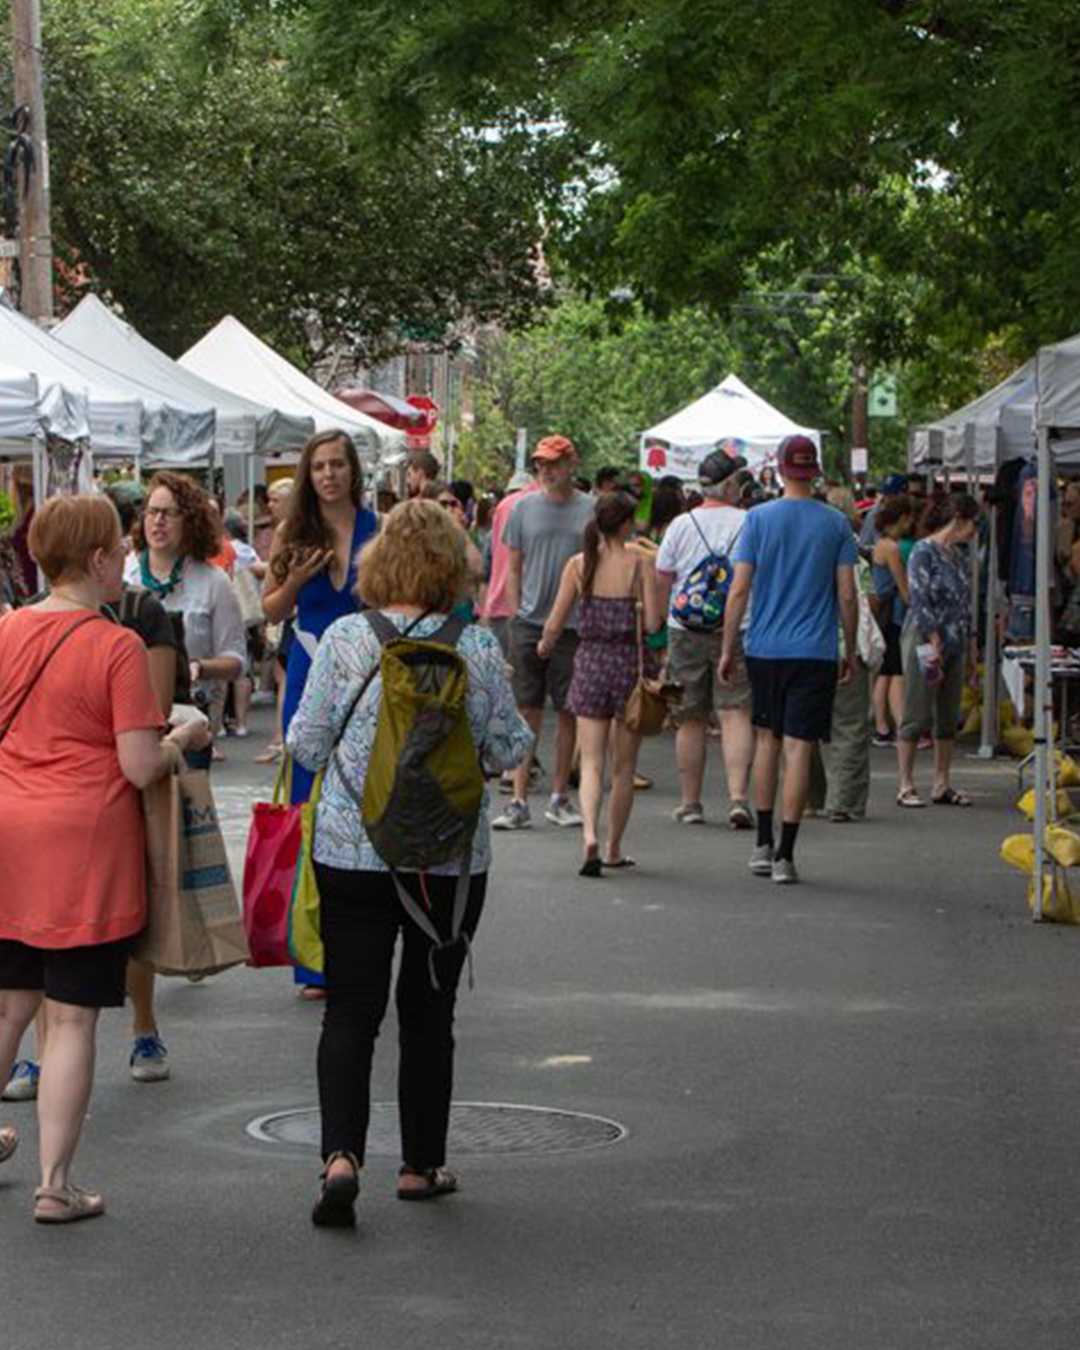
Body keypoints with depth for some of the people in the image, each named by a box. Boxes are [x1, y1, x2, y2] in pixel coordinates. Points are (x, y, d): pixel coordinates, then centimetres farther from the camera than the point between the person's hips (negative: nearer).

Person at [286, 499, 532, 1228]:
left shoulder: (344, 640, -6)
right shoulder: (477, 647, -7)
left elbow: (307, 745, -1)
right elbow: (507, 748, 1)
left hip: (352, 850, 0)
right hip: (450, 856, 0)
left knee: (351, 1008, 2)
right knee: (428, 1011, 13)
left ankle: (341, 1155, -16)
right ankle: (422, 1164, 21)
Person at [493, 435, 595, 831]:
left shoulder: (591, 511, 2)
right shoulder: (524, 509, 6)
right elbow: (514, 568, 10)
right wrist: (516, 614, 3)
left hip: (574, 625, 0)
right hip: (529, 623, 0)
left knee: (567, 712, 7)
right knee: (527, 711, -2)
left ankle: (559, 798, 18)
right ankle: (519, 802, -1)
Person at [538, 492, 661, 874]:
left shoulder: (579, 564, -1)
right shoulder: (641, 562, -8)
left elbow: (555, 625, 0)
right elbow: (652, 623, -11)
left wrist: (544, 648, 20)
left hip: (590, 663, 1)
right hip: (629, 663, -1)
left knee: (591, 761, 2)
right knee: (624, 766, 11)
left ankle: (590, 835, -22)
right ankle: (614, 849, 18)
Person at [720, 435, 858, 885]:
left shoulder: (759, 518, -2)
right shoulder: (836, 523, 0)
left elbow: (740, 590, -4)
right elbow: (847, 595, -1)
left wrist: (727, 650, 2)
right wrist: (850, 651, 11)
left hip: (765, 648, 1)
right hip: (816, 651, -1)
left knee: (768, 738, 16)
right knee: (799, 746, -2)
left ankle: (763, 843, 18)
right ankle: (785, 853, -4)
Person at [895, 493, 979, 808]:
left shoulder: (958, 556, 15)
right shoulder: (924, 552, -9)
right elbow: (920, 599, -15)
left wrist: (970, 647, 16)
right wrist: (935, 644, -18)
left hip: (954, 645, 8)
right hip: (925, 641, -8)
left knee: (949, 718, 9)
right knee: (917, 716, -5)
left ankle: (942, 785, 15)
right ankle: (905, 786, 0)